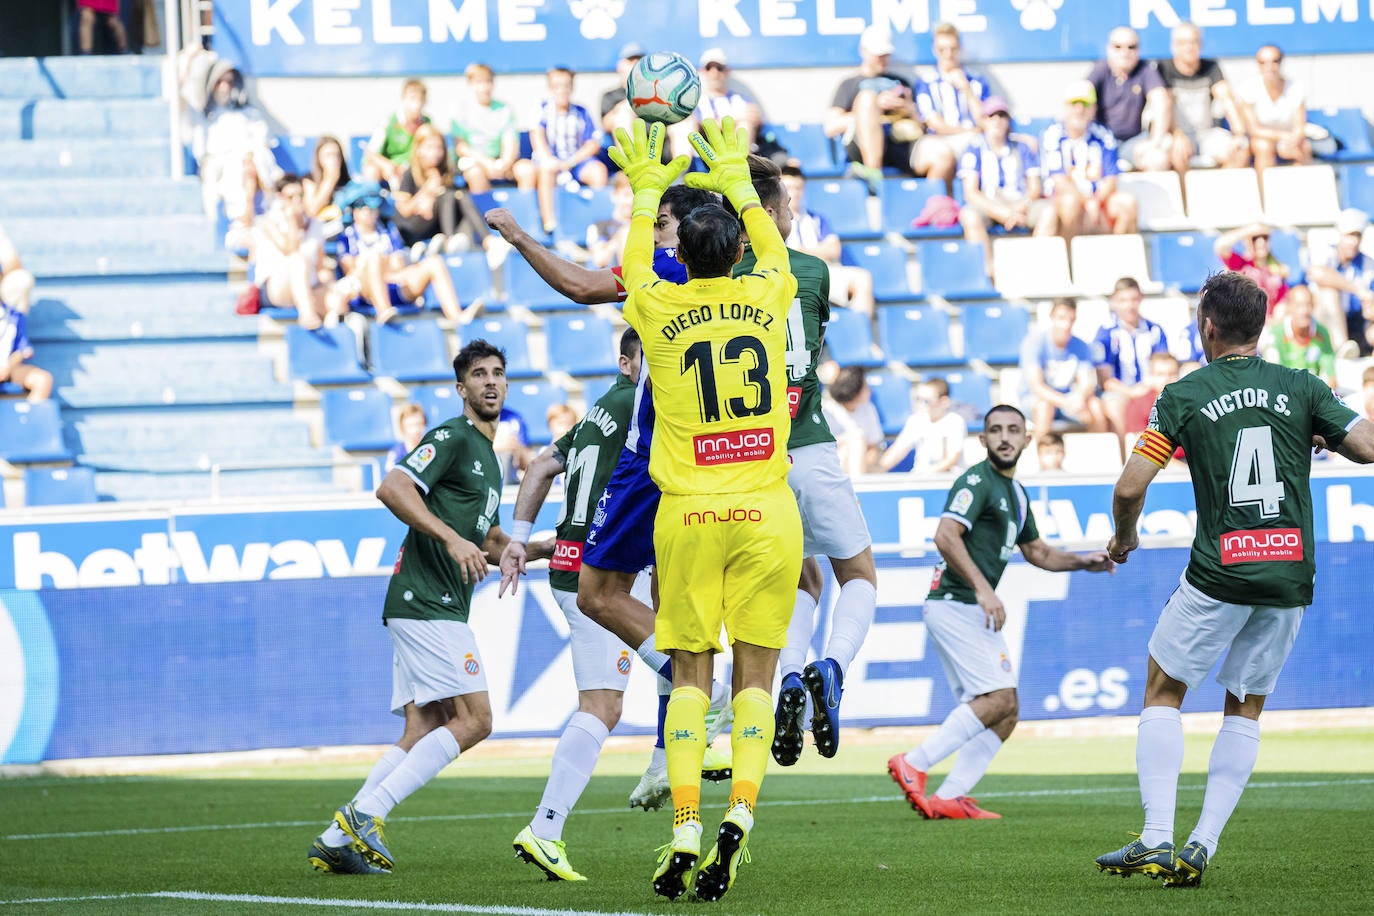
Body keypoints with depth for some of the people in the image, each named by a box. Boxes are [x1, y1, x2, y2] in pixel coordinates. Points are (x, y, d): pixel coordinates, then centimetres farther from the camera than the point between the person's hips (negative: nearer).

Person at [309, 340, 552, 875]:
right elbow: (392, 488, -20)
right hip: (426, 603, -10)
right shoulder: (452, 439, -7)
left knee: (423, 732, 4)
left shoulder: (487, 459, 24)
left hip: (439, 609, 10)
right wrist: (453, 539, -27)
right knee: (473, 719, -14)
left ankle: (337, 840, -1)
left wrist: (545, 549, 22)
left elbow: (489, 542, 35)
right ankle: (364, 815, -18)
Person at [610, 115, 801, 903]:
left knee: (691, 674, 4)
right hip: (765, 512, 0)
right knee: (757, 674, 3)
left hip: (688, 514, 0)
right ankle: (740, 811, -16)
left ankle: (685, 831, -6)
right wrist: (739, 183, 41)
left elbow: (636, 267, 25)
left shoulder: (660, 310, 0)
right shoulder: (766, 298, 2)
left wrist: (645, 194, 39)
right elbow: (776, 249, 27)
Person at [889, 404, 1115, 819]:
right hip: (955, 604, -10)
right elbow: (946, 536, -22)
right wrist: (982, 588, -27)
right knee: (999, 699, -18)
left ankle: (949, 798, 0)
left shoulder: (1016, 493, 21)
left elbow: (1037, 551, 33)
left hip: (975, 611, 10)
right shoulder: (977, 482, -9)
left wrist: (1082, 562, 17)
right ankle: (913, 764, -16)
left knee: (1003, 714, 4)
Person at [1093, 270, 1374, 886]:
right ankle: (1202, 847, 6)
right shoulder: (1301, 389, 3)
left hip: (1219, 576, -3)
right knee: (1245, 709, 16)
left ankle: (1156, 839, -1)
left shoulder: (1184, 396, -3)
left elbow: (1130, 486, -7)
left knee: (1162, 694, 12)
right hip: (1290, 577, 3)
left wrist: (1123, 537, 14)